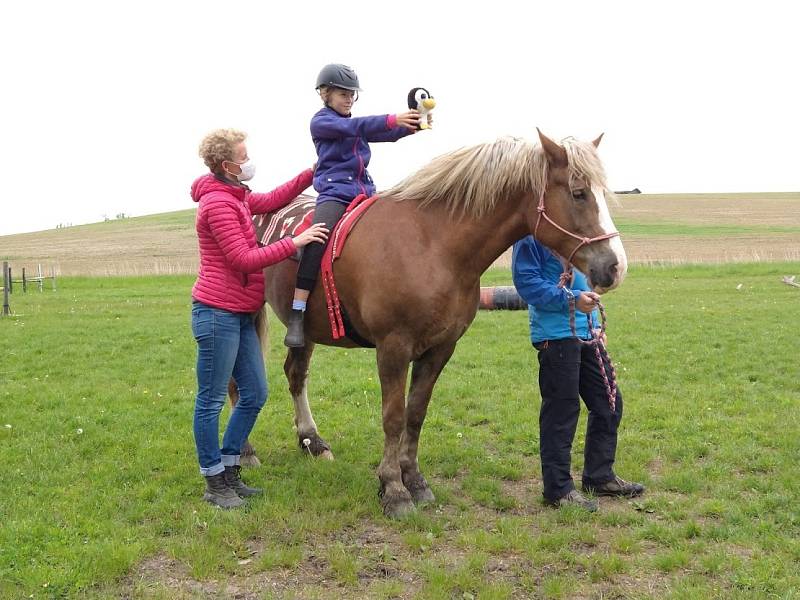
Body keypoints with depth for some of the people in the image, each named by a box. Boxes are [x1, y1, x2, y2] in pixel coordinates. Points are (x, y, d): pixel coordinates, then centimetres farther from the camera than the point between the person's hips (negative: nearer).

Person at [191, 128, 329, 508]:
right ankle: (214, 483, 9)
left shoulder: (234, 196, 15)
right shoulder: (218, 203, -15)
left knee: (255, 394, 13)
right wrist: (293, 242, -18)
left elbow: (270, 201, 28)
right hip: (218, 314, -10)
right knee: (211, 400, 0)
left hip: (240, 316, 11)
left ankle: (229, 471, 24)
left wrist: (311, 175, 20)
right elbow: (244, 259, -19)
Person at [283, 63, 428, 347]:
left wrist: (411, 125, -7)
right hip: (334, 193, -7)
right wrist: (392, 119, -25)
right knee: (317, 241, -28)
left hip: (365, 193, 8)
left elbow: (387, 135, 13)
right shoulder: (321, 122, 3)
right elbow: (351, 126, -15)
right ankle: (296, 317, -30)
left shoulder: (356, 124, 25)